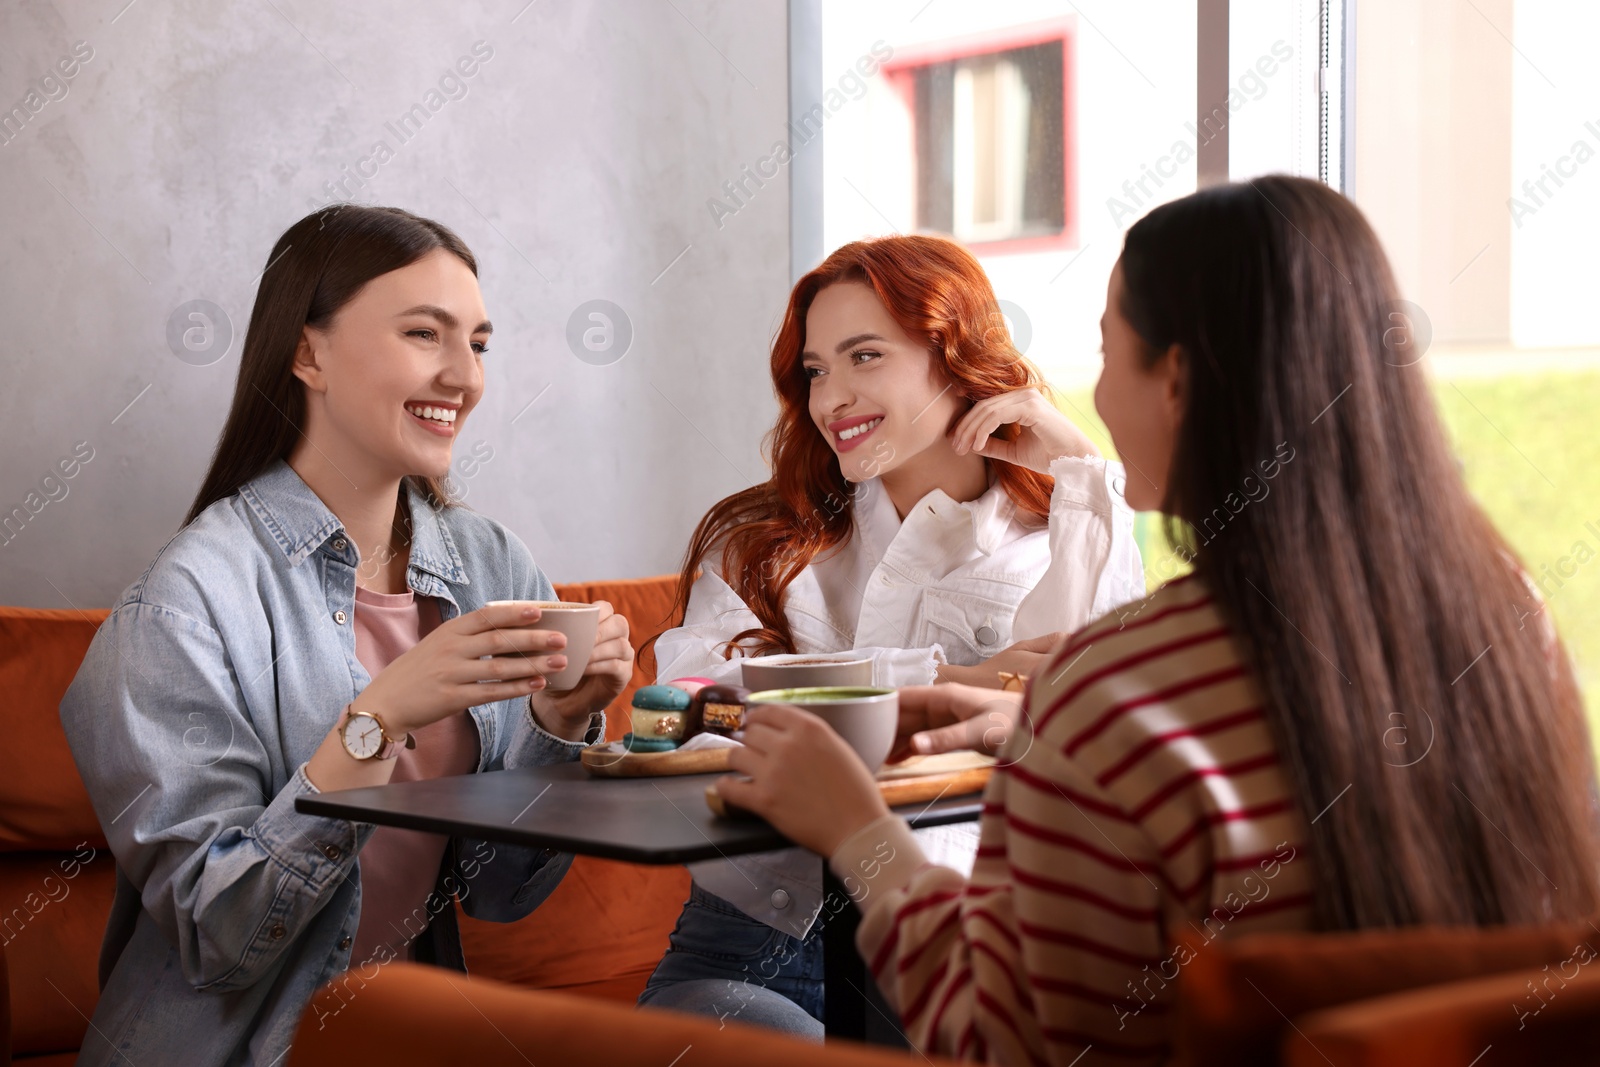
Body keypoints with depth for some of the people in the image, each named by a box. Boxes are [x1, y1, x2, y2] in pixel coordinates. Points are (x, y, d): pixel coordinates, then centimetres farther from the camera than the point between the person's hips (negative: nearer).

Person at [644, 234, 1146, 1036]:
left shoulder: (1067, 542, 10)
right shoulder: (757, 542, 11)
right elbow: (699, 691, -11)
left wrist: (1083, 473, -4)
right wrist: (947, 682, -17)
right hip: (759, 948, 0)